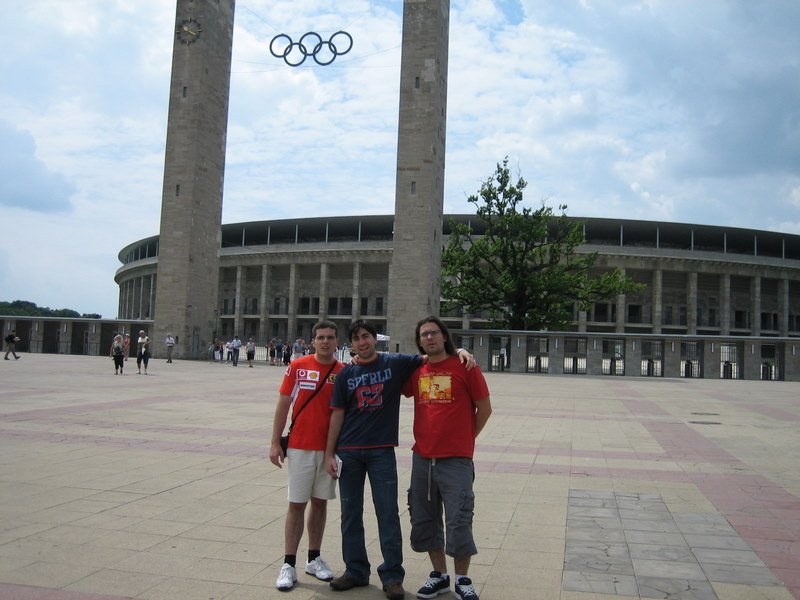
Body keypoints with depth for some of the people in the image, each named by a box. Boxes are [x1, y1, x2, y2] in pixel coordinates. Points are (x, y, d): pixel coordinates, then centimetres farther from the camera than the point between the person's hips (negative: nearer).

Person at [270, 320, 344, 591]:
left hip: (329, 448, 2)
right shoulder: (297, 367, -3)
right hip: (300, 447, -2)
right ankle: (289, 565, 8)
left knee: (320, 503, 12)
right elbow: (283, 405, 0)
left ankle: (314, 559, 24)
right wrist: (275, 442, -3)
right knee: (297, 504, 2)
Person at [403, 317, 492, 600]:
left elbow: (484, 408, 0)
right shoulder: (416, 371, 6)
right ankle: (439, 575, 29)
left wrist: (466, 438, 5)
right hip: (422, 457, 5)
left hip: (456, 459, -5)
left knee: (458, 521, -1)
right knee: (424, 519, 12)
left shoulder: (464, 366, -5)